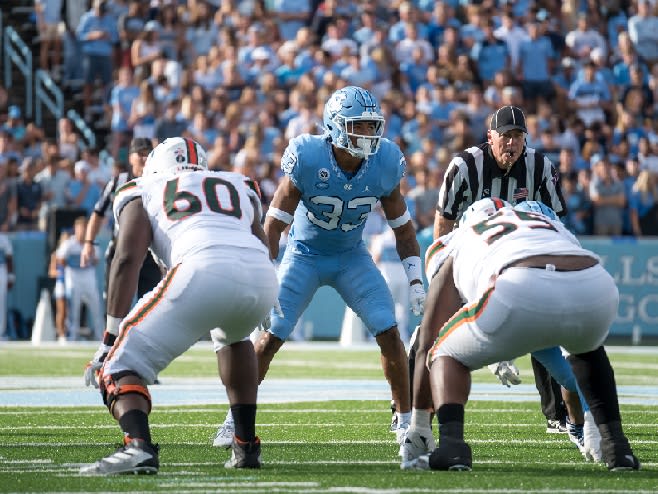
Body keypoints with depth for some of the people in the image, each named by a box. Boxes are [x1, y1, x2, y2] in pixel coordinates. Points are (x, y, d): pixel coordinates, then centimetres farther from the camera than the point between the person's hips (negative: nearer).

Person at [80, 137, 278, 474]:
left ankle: (138, 446, -27)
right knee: (233, 335, 40)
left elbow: (127, 259, 11)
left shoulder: (142, 192, 26)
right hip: (264, 279, 5)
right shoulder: (238, 186, 37)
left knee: (119, 368, 3)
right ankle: (246, 447, 36)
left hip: (204, 271, -4)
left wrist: (111, 339, 7)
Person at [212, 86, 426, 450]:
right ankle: (236, 419, 4)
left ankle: (406, 420, 4)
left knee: (389, 333, -10)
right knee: (271, 336, -8)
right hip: (305, 254, -2)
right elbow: (273, 224, -20)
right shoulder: (307, 158, -27)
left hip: (352, 257, 2)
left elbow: (402, 227, -3)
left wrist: (415, 280, -9)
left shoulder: (384, 163, -18)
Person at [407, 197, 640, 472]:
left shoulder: (454, 246, 33)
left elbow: (427, 345, 30)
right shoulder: (552, 225, 43)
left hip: (525, 294, -4)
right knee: (587, 348, 41)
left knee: (447, 355, 22)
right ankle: (616, 444, 29)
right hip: (598, 290, 4)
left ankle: (451, 442, -3)